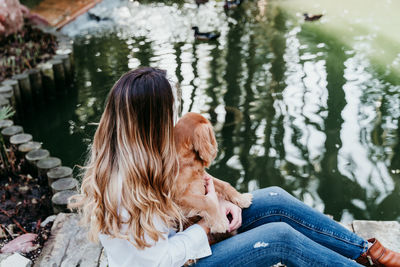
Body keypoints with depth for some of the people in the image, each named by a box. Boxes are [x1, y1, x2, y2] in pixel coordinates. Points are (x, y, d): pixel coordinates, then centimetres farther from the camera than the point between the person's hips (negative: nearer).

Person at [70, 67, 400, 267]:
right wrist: (209, 221, -19)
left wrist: (220, 201, -9)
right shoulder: (125, 191, -35)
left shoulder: (130, 159, -7)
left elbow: (180, 188, 7)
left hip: (171, 236, 9)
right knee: (280, 236, -18)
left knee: (274, 199, -3)